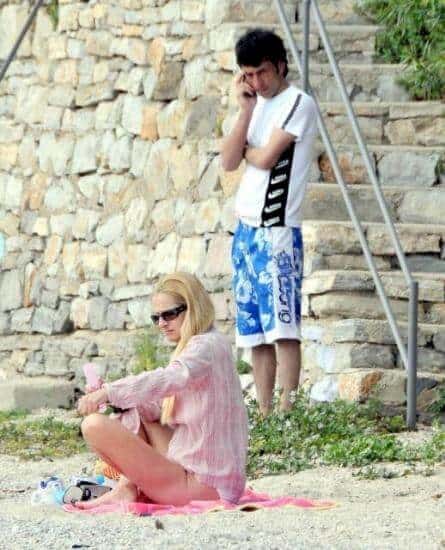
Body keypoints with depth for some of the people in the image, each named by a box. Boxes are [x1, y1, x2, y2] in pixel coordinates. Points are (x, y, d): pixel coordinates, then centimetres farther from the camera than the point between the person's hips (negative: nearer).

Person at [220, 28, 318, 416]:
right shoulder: (256, 105, 17)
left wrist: (243, 148, 7)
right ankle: (264, 413, 8)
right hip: (246, 228, 8)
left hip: (278, 229, -8)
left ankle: (286, 412, -12)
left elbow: (264, 158, -14)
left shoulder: (298, 103, -6)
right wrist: (246, 111, -1)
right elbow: (229, 162, 6)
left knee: (282, 326, -10)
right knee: (255, 331, 6)